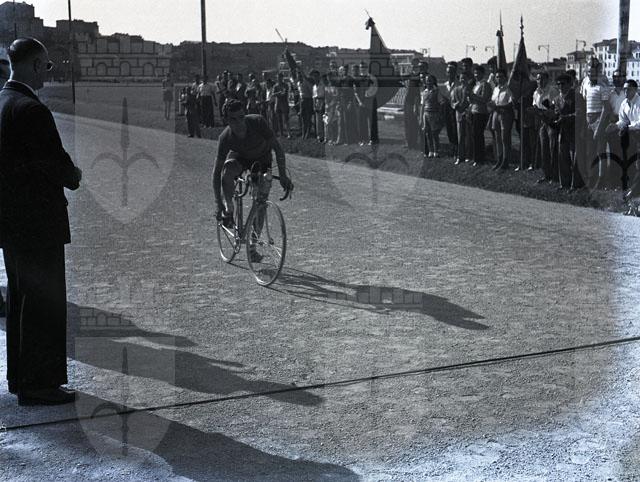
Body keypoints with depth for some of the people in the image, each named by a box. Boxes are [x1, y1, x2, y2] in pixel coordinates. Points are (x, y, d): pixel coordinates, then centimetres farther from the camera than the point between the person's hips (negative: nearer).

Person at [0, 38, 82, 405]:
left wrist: (63, 173, 12)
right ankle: (38, 384, 4)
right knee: (43, 302, -2)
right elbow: (58, 163, -21)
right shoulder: (31, 109, -20)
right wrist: (74, 177, 0)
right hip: (37, 220, -10)